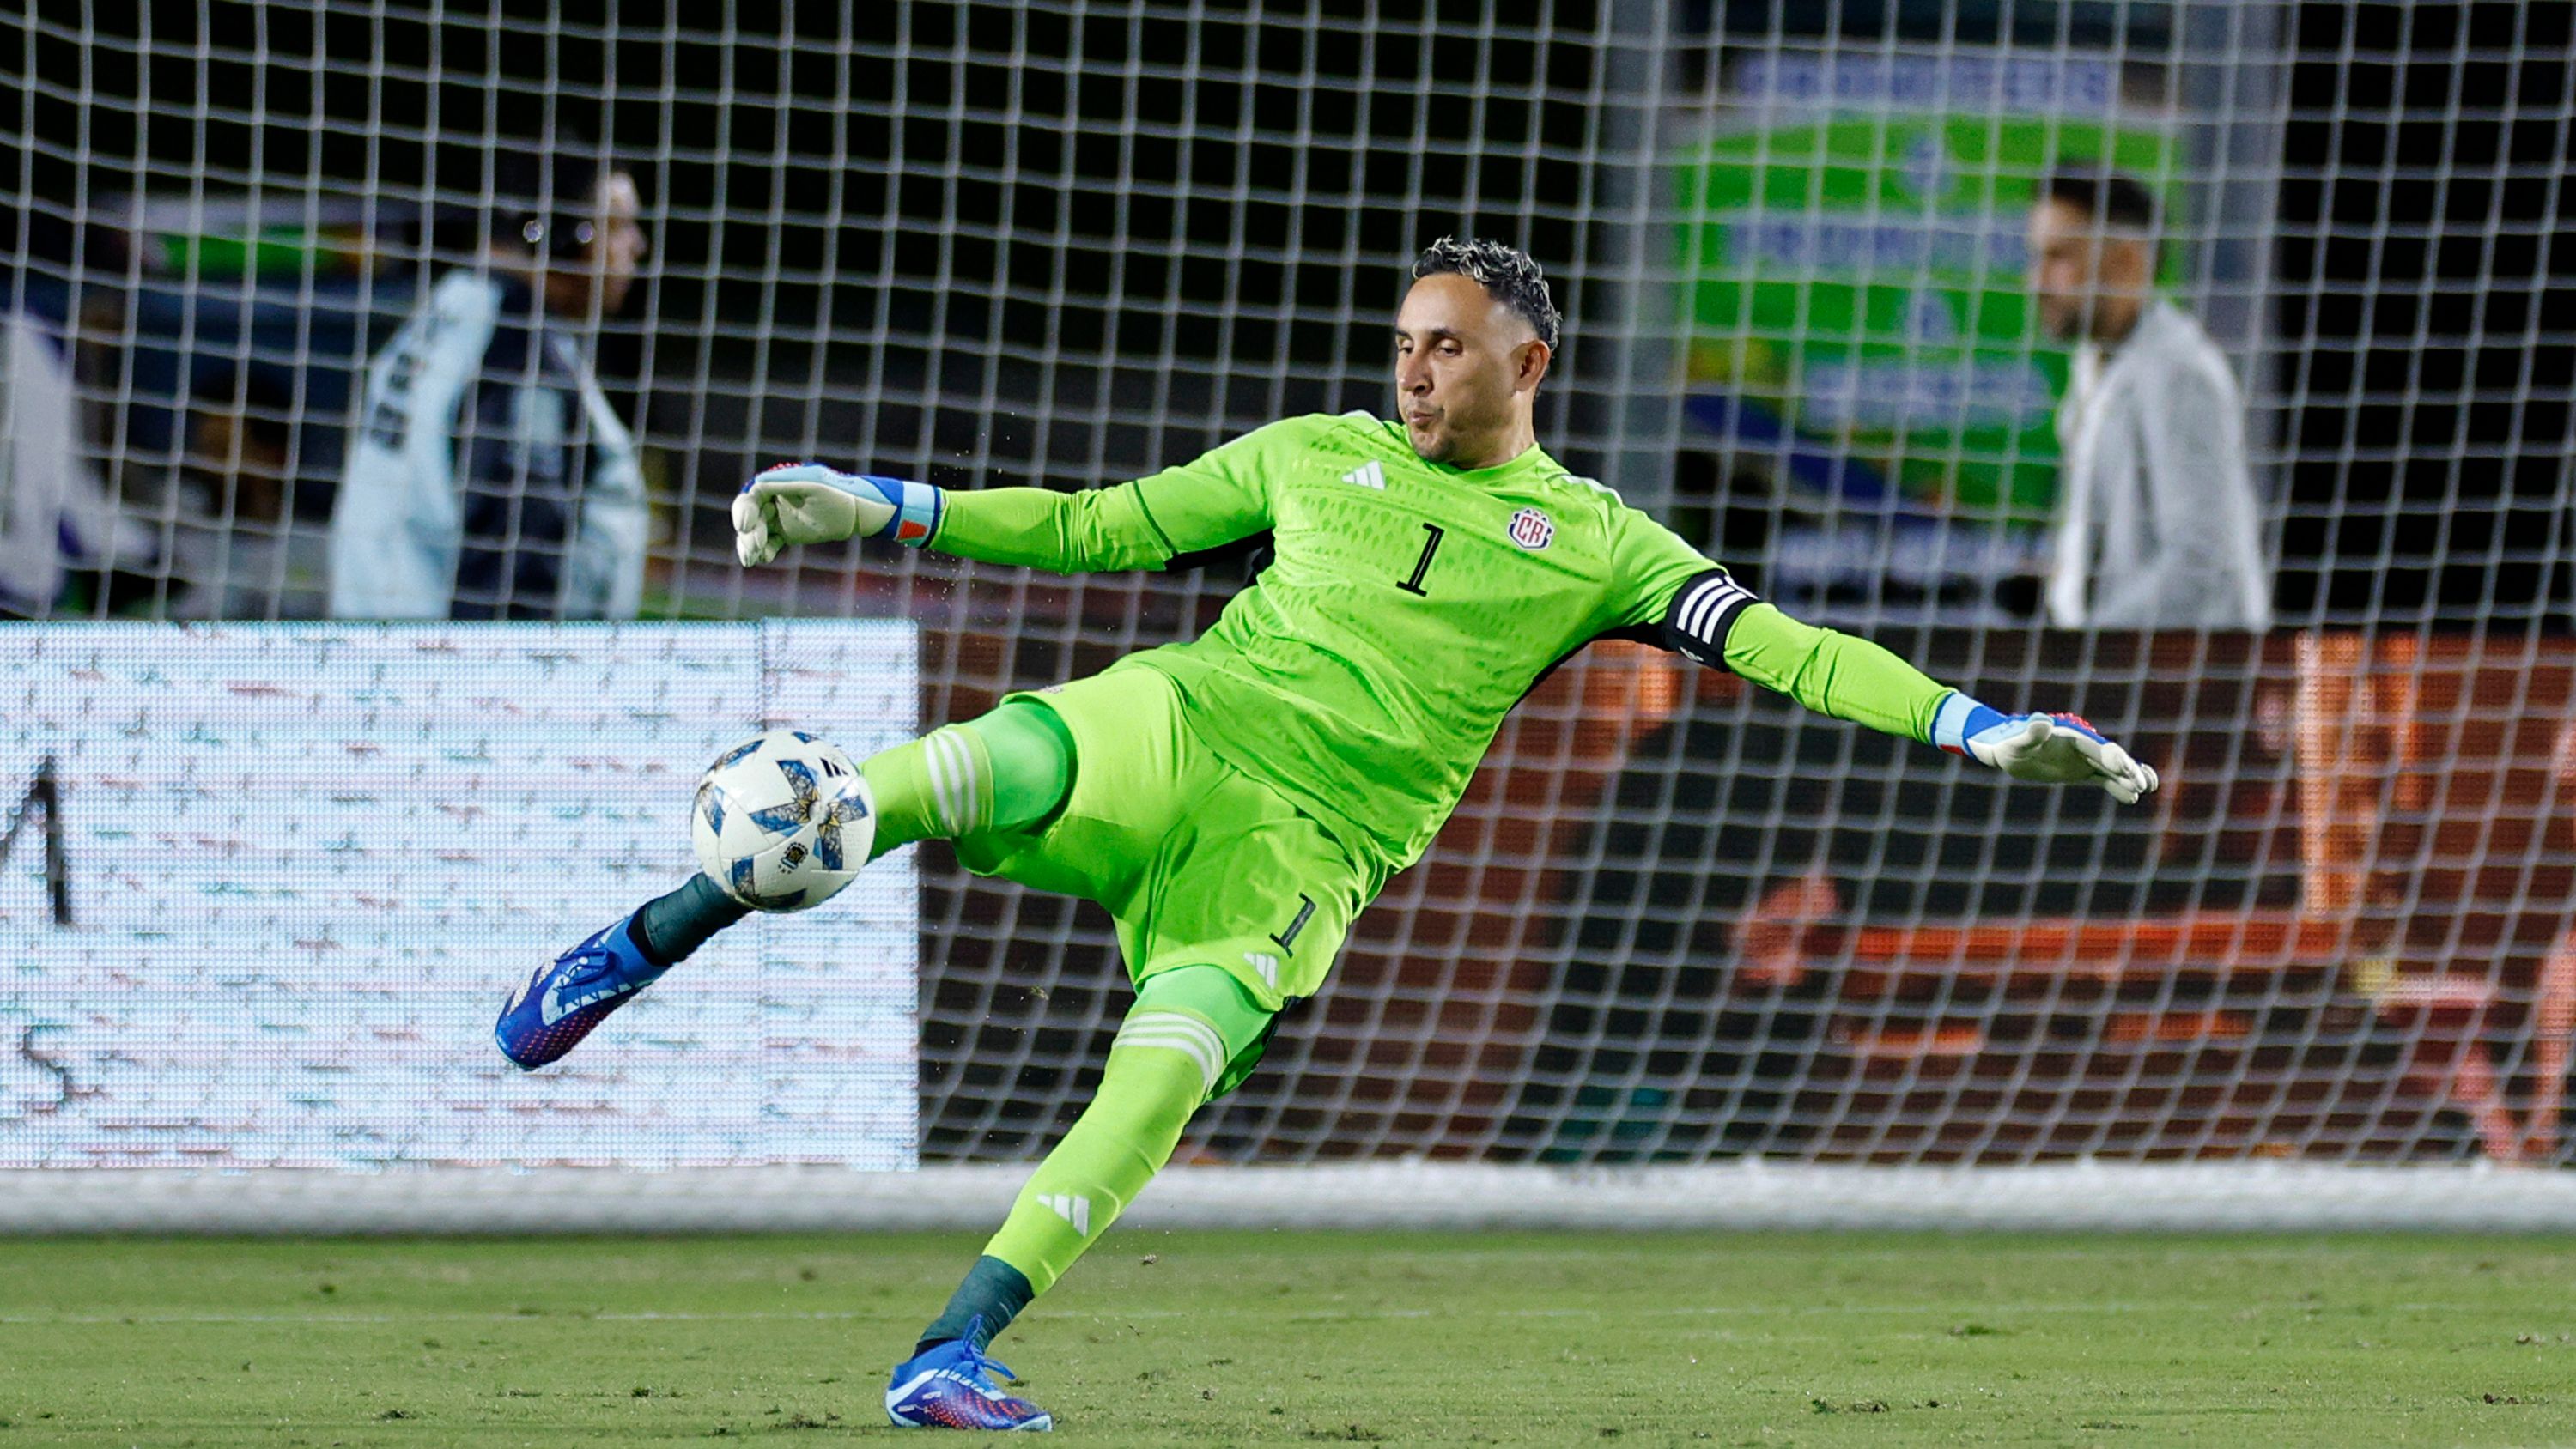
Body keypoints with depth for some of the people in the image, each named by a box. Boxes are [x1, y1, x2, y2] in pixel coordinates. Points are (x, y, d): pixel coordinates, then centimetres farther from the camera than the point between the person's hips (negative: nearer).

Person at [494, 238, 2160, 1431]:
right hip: (1180, 724, 1)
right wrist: (887, 507, 19)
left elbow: (1774, 644, 5)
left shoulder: (1593, 540, 12)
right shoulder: (1319, 455, 18)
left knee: (1168, 1072, -27)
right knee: (972, 768, -31)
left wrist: (1971, 725, -6)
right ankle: (645, 948, -21)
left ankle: (952, 1354, -29)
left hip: (1310, 849, -1)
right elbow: (1104, 524, 24)